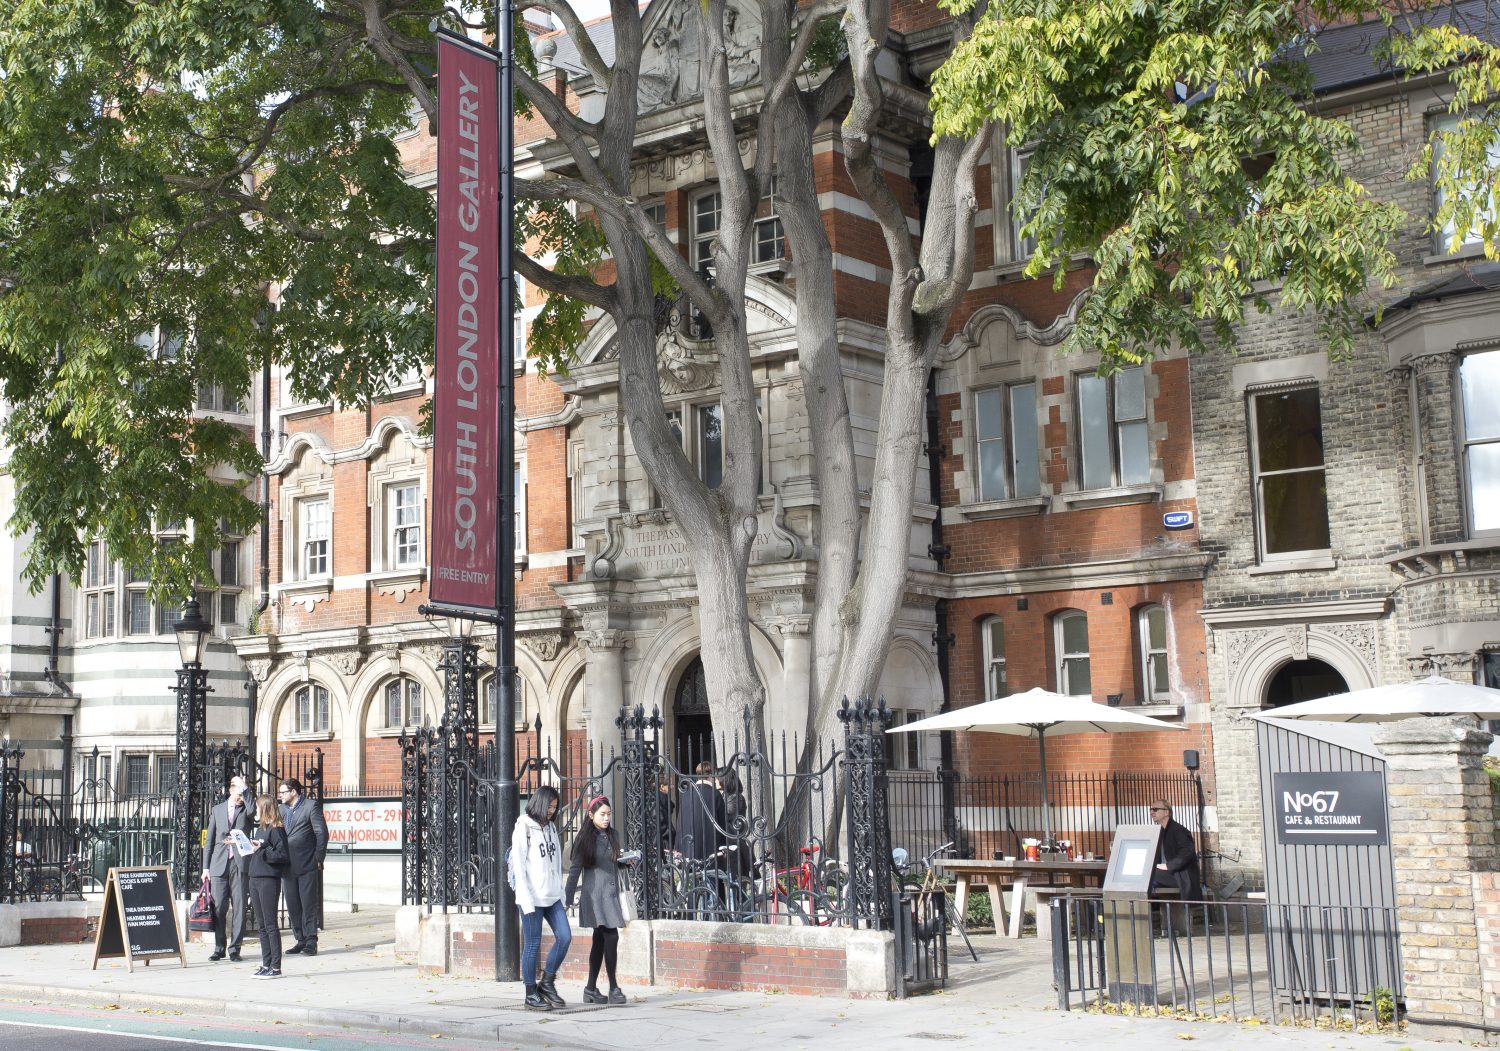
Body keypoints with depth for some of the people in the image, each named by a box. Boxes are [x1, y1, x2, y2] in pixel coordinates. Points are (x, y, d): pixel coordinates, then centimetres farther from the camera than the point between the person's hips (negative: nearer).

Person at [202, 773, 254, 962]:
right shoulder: (217, 810, 15)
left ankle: (234, 948, 3)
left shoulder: (246, 810, 10)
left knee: (239, 907, -3)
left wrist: (244, 789, -10)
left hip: (240, 864, -2)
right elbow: (209, 839, 14)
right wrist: (206, 866, 8)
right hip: (219, 864, 2)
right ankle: (219, 948, 13)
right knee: (218, 907, 2)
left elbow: (253, 810, -17)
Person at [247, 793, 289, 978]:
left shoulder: (276, 829, -9)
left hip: (269, 879, -9)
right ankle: (266, 964, 16)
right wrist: (249, 850, 7)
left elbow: (283, 855, -16)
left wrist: (261, 851, -18)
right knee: (262, 925, 11)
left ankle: (276, 967, -5)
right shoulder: (259, 829, 17)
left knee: (270, 924, -7)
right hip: (255, 879, 9)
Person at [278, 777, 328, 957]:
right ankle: (300, 940, 16)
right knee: (293, 906, 8)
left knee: (309, 905, -3)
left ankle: (311, 942, 1)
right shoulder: (282, 810, 15)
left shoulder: (311, 806, -5)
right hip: (288, 866, 6)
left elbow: (322, 833, -7)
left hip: (307, 865, -6)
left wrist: (318, 859, -9)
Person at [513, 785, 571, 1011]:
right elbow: (519, 867, -10)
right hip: (532, 898, -7)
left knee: (564, 937, -2)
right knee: (532, 945, -1)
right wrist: (527, 902, -15)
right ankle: (531, 995, 7)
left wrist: (562, 896, 13)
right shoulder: (524, 829, -5)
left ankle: (547, 982, 13)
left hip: (552, 896, 7)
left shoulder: (551, 828, 15)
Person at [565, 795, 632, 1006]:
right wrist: (568, 899, -7)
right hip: (595, 895, -7)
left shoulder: (612, 836, 13)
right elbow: (574, 869, -6)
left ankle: (591, 989, 16)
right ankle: (613, 988, -7)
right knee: (611, 937, -13)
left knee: (600, 940, 10)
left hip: (611, 894, 7)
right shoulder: (585, 838, -5)